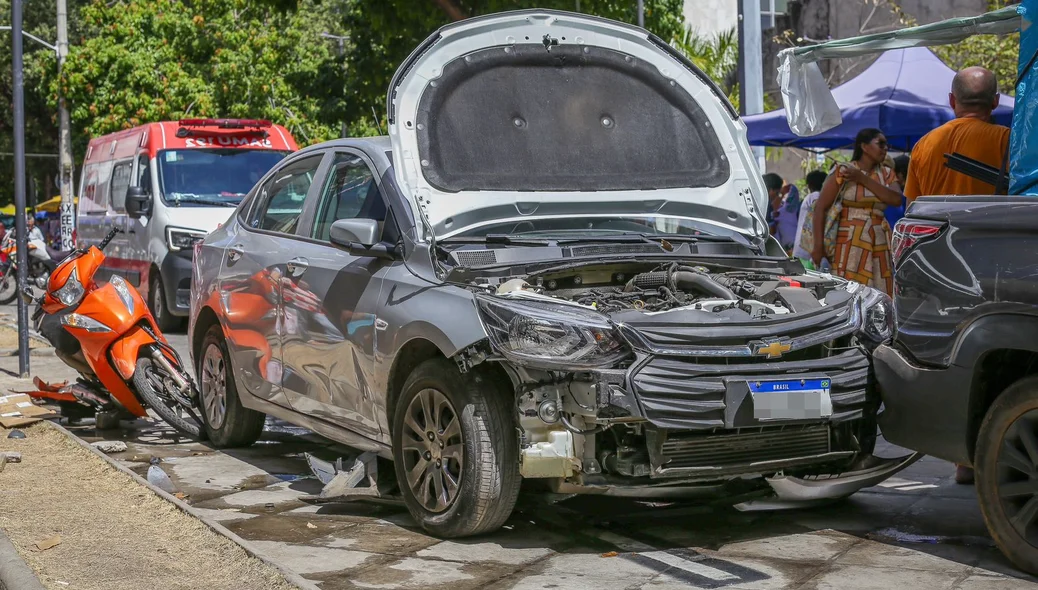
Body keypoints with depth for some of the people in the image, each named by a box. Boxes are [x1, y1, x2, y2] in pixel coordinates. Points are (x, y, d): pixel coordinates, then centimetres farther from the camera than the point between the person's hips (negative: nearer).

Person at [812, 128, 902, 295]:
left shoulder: (887, 174, 13)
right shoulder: (842, 171, -1)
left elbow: (896, 199, -6)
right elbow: (821, 208, -5)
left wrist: (863, 179, -9)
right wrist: (818, 244, -12)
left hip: (879, 243, 5)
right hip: (849, 242, -5)